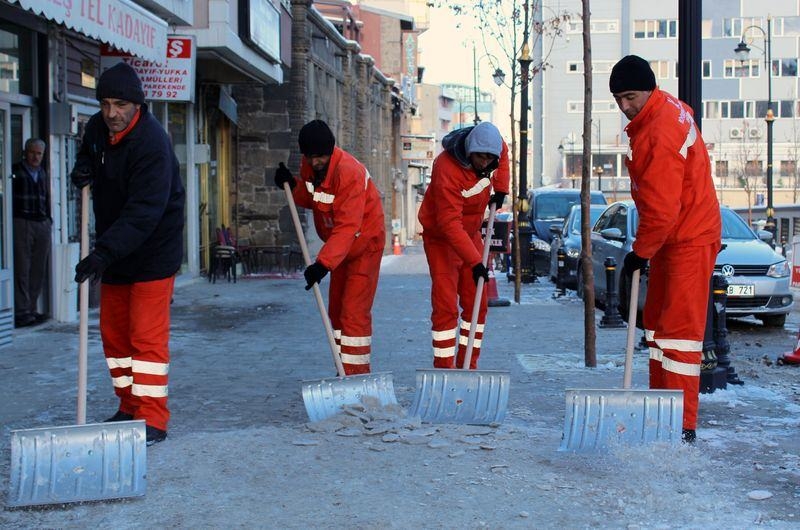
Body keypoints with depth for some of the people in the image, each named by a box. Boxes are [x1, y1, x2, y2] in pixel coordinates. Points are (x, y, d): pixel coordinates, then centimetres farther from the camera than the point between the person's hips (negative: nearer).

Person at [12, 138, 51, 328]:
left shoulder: (43, 173, 18)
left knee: (38, 270, 4)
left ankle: (31, 310, 9)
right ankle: (22, 312, -6)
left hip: (42, 225, 6)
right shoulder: (15, 171, 0)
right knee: (22, 269, -6)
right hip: (21, 224, -6)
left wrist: (48, 219, 15)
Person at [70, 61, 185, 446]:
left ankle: (152, 418, -6)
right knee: (113, 331, 13)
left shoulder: (152, 143, -24)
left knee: (147, 335, -10)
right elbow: (88, 156, 26)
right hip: (113, 250, 9)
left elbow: (144, 212, -32)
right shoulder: (97, 129, 2)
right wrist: (82, 170, 0)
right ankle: (130, 407, 26)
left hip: (152, 252, -9)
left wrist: (104, 252, -41)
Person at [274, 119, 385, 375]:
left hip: (365, 242, -9)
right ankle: (345, 371, 21)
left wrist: (323, 263, -43)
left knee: (354, 312, -13)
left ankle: (357, 373, -9)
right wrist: (293, 186, -11)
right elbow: (311, 200, 10)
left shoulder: (349, 172, -30)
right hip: (340, 244, 9)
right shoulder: (309, 165, -5)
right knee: (336, 310, 12)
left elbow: (348, 227, -35)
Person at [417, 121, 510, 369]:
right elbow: (450, 223, -34)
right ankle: (444, 370, -9)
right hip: (441, 236, -7)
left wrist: (501, 189, 6)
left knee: (477, 304, 7)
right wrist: (475, 262, -36)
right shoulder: (447, 169, -33)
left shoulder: (494, 146, -12)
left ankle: (468, 367, 15)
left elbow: (504, 156, 17)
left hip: (471, 232, 7)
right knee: (445, 306, -13)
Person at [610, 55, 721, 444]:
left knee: (680, 327, -10)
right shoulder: (669, 108, 8)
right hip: (672, 237, 11)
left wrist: (640, 252, -14)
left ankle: (683, 425, -8)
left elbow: (662, 208, -26)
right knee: (657, 322, 15)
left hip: (689, 240, -11)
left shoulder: (659, 134, -25)